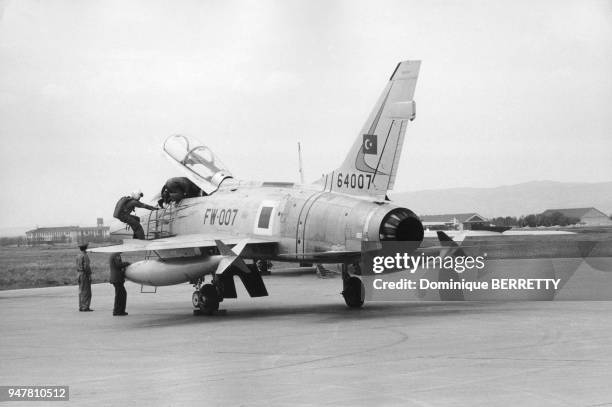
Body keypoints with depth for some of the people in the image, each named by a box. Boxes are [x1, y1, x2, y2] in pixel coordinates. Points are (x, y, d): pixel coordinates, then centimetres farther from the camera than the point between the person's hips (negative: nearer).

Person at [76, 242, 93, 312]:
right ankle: (85, 307, -9)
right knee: (86, 292, -7)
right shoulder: (84, 255, -15)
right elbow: (86, 266, -20)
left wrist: (79, 274, 19)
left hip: (79, 274, 9)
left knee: (81, 291, 12)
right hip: (85, 274, -9)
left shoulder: (78, 255, 11)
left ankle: (81, 307, 14)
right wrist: (89, 275, -15)